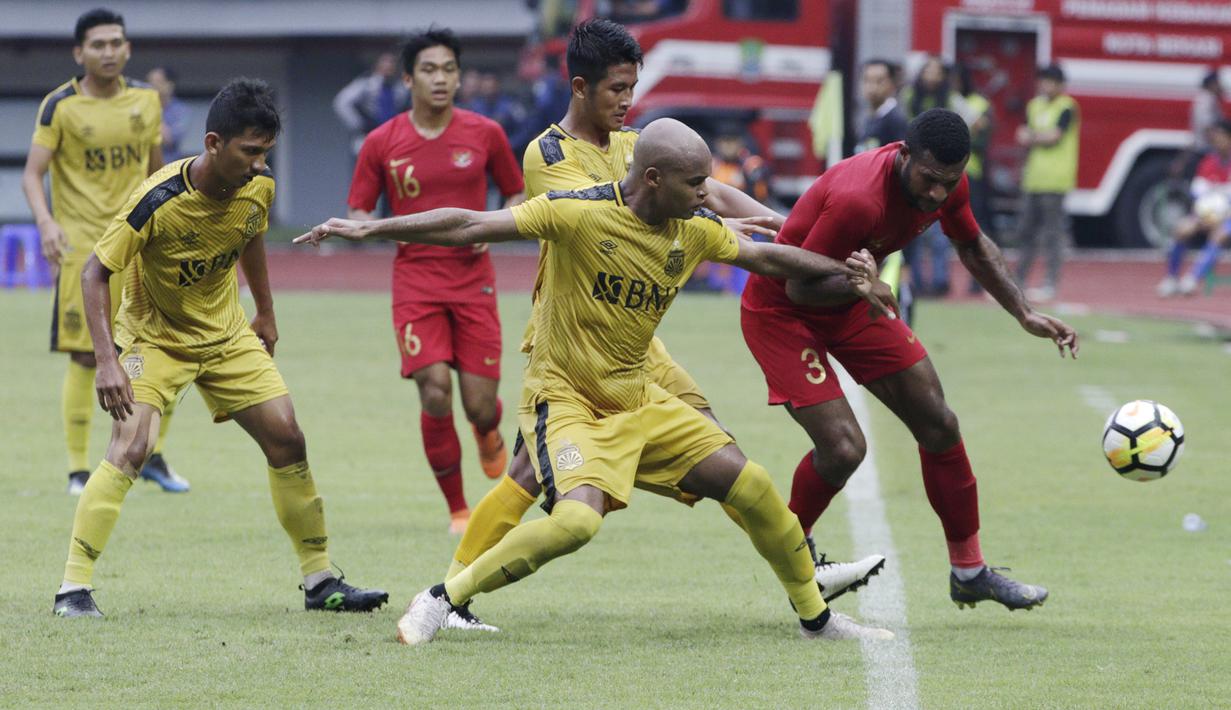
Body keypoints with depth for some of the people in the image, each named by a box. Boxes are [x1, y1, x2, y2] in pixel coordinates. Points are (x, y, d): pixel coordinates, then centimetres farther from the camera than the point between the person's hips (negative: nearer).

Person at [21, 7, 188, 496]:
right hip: (81, 247, -4)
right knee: (85, 360, -4)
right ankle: (78, 469, 7)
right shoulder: (60, 107, -6)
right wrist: (45, 221, -26)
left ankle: (153, 456, 15)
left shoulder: (146, 101, 7)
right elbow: (32, 173, -9)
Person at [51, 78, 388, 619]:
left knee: (287, 440, 0)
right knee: (130, 447, -24)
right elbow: (95, 272, -24)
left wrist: (265, 314, 19)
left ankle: (319, 581, 13)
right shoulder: (158, 201, -30)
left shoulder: (259, 187, -12)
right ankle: (73, 589, -20)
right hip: (155, 336, -5)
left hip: (226, 333, 5)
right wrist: (106, 361, -31)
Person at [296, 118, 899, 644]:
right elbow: (469, 227, -21)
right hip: (564, 399, -7)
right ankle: (441, 600, -16)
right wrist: (369, 229, -26)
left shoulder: (696, 231, 0)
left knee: (752, 487, 1)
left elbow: (766, 257, 19)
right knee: (578, 519, -32)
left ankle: (816, 616, 23)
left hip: (636, 401, 7)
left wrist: (842, 271, 12)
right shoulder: (580, 213, -20)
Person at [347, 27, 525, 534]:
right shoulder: (381, 143, -1)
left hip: (474, 280, 1)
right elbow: (357, 215, 5)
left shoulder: (485, 134, 1)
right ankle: (457, 510, 2)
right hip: (415, 280, -1)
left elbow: (516, 194, 13)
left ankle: (490, 435, 38)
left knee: (480, 406, -4)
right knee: (434, 392, -16)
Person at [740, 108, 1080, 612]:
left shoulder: (948, 186, -12)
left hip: (850, 304, 8)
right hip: (780, 312, -8)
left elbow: (973, 246, 10)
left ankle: (968, 572, 19)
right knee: (842, 449, -19)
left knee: (940, 427, 5)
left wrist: (1025, 315, 4)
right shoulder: (857, 199, -37)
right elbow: (800, 287, -28)